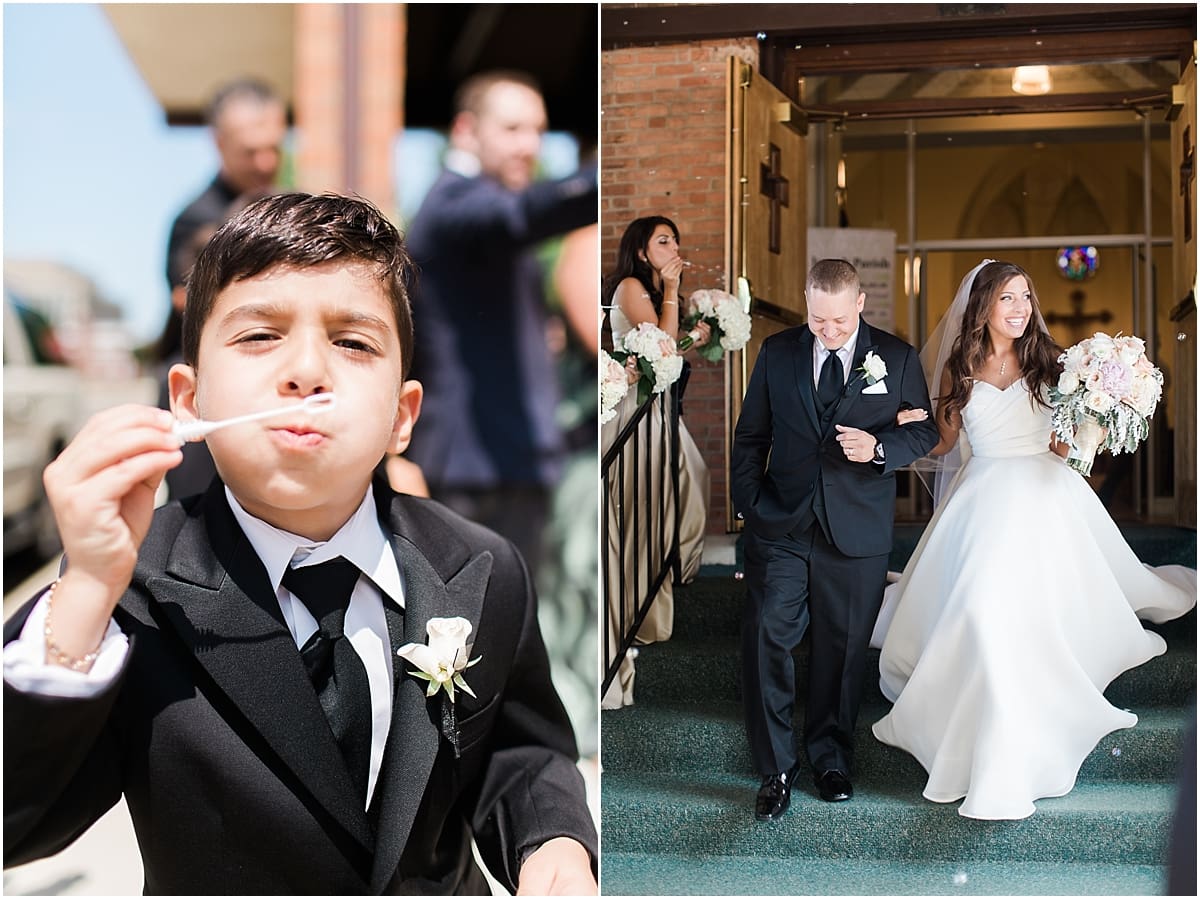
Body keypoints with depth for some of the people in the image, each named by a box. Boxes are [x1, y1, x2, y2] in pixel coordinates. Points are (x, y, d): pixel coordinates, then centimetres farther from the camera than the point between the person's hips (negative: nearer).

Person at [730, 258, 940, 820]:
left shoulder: (897, 358, 2)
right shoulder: (777, 352, 5)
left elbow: (924, 431, 7)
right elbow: (750, 435, 10)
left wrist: (879, 448, -14)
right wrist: (749, 505, 3)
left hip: (857, 533, 0)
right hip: (780, 527, 0)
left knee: (843, 648, 9)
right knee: (765, 637, -10)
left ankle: (830, 755, 30)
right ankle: (775, 769, 3)